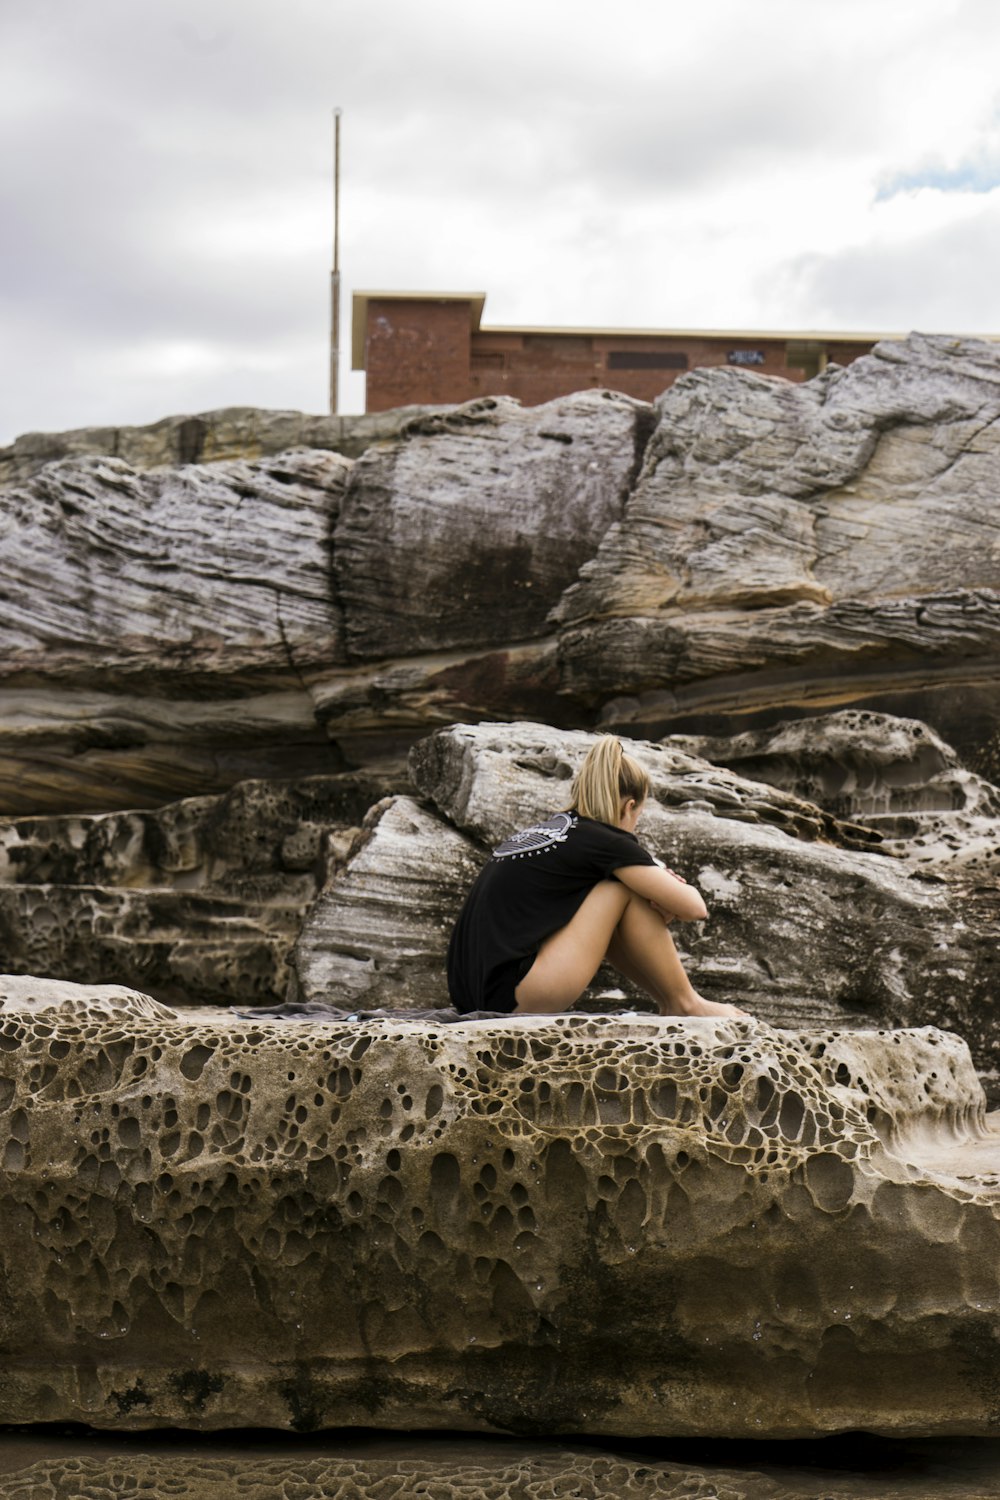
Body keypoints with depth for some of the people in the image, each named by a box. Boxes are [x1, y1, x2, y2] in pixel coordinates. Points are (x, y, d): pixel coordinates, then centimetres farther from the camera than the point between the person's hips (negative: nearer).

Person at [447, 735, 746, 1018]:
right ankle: (684, 1005, 13)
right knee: (627, 888, 1)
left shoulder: (546, 830, 19)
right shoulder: (606, 842, -4)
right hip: (513, 1000, -9)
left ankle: (667, 1002, 26)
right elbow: (695, 908, -1)